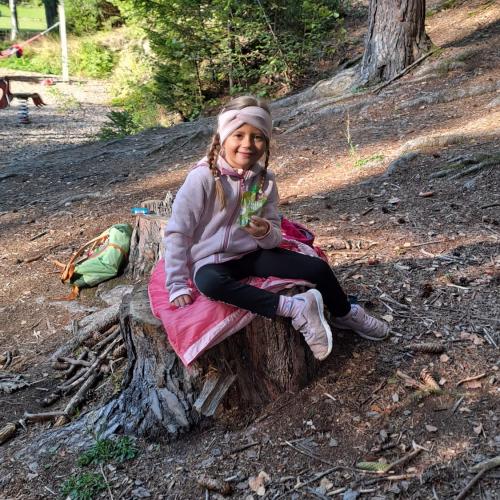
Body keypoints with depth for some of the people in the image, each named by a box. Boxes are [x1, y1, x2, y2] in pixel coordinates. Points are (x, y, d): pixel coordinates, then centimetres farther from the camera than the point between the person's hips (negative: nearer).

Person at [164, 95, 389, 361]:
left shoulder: (265, 180, -3)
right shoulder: (203, 178, -17)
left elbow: (274, 237, 0)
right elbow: (176, 232, -14)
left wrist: (266, 233, -24)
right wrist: (177, 285, -17)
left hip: (252, 253, 5)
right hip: (210, 260, -4)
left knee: (318, 268, -7)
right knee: (211, 284, -40)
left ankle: (344, 314, 24)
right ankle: (295, 308, -33)